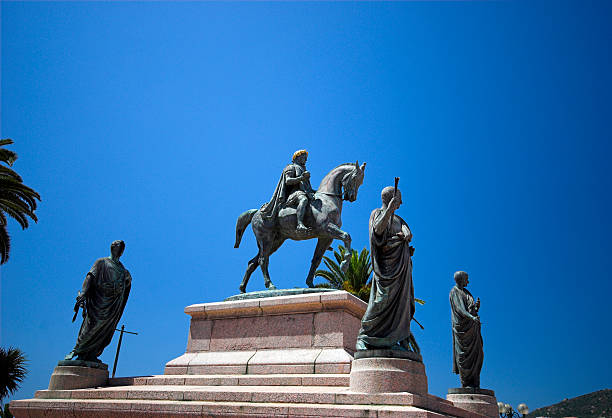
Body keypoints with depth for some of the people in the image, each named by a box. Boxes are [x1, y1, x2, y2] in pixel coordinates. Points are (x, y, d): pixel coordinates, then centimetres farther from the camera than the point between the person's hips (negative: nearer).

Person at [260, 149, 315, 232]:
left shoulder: (303, 170, 35)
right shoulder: (291, 167, 11)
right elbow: (288, 181, -8)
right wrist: (301, 178, -21)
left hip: (305, 192, 10)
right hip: (295, 193, -10)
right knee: (304, 199, -41)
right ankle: (300, 224, -61)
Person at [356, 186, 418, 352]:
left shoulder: (397, 218, 24)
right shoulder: (377, 213, 4)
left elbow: (408, 233, 7)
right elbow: (378, 229, -18)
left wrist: (406, 235, -16)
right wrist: (389, 209, -24)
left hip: (401, 266, 7)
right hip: (387, 265, -7)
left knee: (402, 301, 1)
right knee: (382, 300, -13)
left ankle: (402, 341, 2)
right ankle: (363, 337, -6)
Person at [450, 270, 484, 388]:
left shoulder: (466, 292, 20)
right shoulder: (454, 292, -4)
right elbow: (459, 309, -19)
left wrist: (476, 305, -2)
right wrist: (472, 317, -34)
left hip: (472, 327, 8)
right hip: (463, 326, -8)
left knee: (476, 354, 4)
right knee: (464, 353, -6)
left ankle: (474, 382, 6)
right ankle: (465, 382, -3)